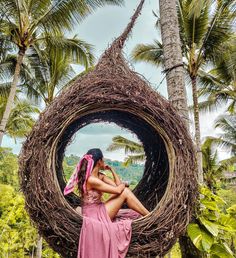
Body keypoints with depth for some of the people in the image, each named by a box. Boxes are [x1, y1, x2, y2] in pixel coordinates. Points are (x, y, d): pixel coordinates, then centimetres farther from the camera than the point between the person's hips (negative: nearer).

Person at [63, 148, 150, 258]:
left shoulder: (100, 175, 6)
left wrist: (111, 169, 3)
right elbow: (117, 190, -22)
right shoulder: (91, 179, -24)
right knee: (125, 192, -15)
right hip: (94, 215, -9)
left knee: (125, 191, -1)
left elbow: (118, 185, 3)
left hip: (99, 210, 9)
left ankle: (146, 215, 3)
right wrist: (124, 184, -1)